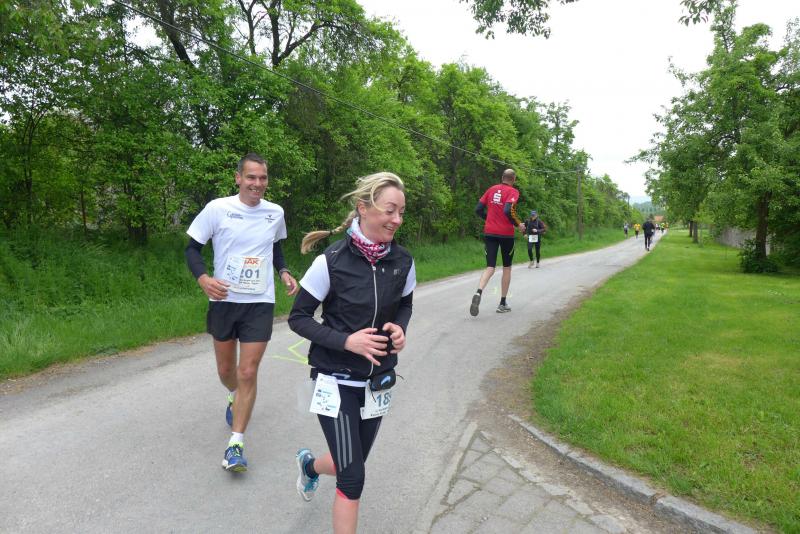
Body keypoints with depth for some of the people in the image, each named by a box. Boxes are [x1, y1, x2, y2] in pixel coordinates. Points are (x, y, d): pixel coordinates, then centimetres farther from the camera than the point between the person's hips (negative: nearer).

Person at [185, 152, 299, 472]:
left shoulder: (275, 213, 2)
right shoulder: (217, 209, -7)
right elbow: (193, 248, -1)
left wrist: (284, 272, 2)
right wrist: (203, 278, -20)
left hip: (260, 303, 0)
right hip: (224, 300, 0)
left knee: (248, 373, -5)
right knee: (226, 370, 16)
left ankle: (236, 444, 6)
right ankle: (235, 398, 51)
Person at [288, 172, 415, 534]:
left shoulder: (403, 262, -7)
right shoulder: (331, 261, -19)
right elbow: (298, 318, -11)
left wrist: (400, 328, -11)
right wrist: (346, 340, -24)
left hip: (378, 381, 5)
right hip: (337, 382, -5)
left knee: (349, 465, 21)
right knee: (353, 478, -4)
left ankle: (309, 464, 56)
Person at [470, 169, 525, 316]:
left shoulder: (491, 189, 9)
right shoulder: (513, 192, -6)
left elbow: (478, 210, 6)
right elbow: (508, 211, -22)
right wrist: (518, 225, -7)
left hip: (489, 232, 3)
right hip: (506, 234, -3)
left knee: (490, 267, 1)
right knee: (507, 268, 13)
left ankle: (478, 293, -28)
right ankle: (502, 304, 16)